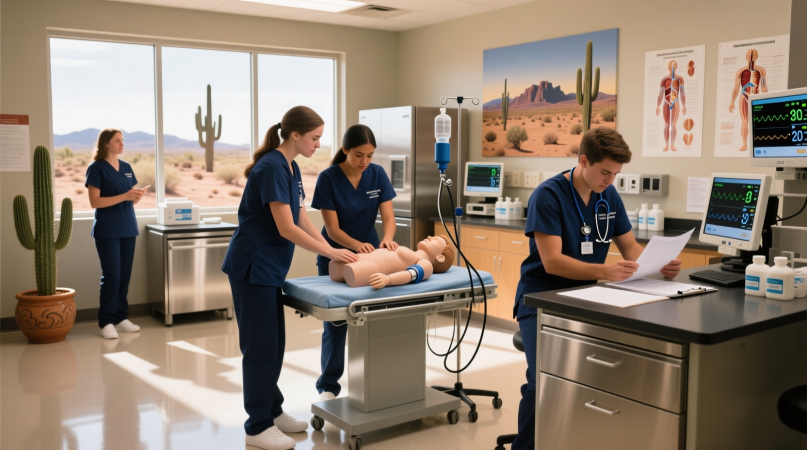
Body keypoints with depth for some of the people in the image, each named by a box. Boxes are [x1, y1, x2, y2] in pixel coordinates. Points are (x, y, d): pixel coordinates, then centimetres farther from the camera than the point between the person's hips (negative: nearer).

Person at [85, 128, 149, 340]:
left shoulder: (127, 167, 11)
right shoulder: (96, 168, -7)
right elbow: (95, 201, -14)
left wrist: (138, 196, -7)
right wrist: (124, 196, -21)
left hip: (128, 228, 6)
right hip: (107, 231, -6)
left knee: (125, 275, 8)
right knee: (111, 276, -6)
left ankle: (122, 318, 17)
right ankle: (106, 322, 3)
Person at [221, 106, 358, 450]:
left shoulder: (291, 168, 10)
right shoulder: (271, 168, -20)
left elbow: (302, 220, 13)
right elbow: (286, 229, -23)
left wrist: (334, 250, 4)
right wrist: (330, 252, -17)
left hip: (269, 269, 9)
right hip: (252, 267, -9)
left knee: (274, 344, 16)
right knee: (260, 346, -1)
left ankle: (272, 411, 29)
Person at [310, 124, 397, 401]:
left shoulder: (377, 174, -10)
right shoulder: (328, 178, -19)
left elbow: (388, 217, -13)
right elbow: (332, 229, -20)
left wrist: (387, 239, -35)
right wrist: (357, 245, -39)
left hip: (369, 255, 3)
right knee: (335, 322, 2)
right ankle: (328, 385, 16)